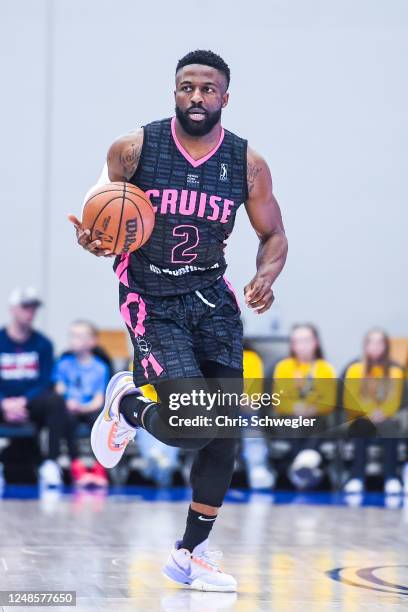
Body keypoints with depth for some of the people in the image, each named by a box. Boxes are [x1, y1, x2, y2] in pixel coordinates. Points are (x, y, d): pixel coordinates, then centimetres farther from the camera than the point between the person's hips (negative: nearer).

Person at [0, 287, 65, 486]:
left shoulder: (42, 344, 3)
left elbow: (46, 382, -3)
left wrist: (23, 401, -20)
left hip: (31, 404, 1)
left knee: (55, 401, -31)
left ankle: (50, 463, -30)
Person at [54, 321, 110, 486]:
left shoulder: (100, 367, 3)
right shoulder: (64, 364, 6)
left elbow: (99, 400, -3)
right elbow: (59, 390, 1)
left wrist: (83, 407, -21)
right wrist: (68, 403, -19)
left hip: (89, 409, 0)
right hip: (69, 408, 0)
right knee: (68, 416, -34)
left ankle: (100, 467, -22)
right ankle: (76, 465, -30)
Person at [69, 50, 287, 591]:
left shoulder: (247, 163, -5)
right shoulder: (133, 150, -10)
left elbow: (273, 235, 6)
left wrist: (266, 277, -15)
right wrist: (94, 240, -21)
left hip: (211, 296, 4)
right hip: (151, 299, -4)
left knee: (225, 432, 1)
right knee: (191, 426, -19)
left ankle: (192, 553, 17)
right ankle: (127, 405, 16)